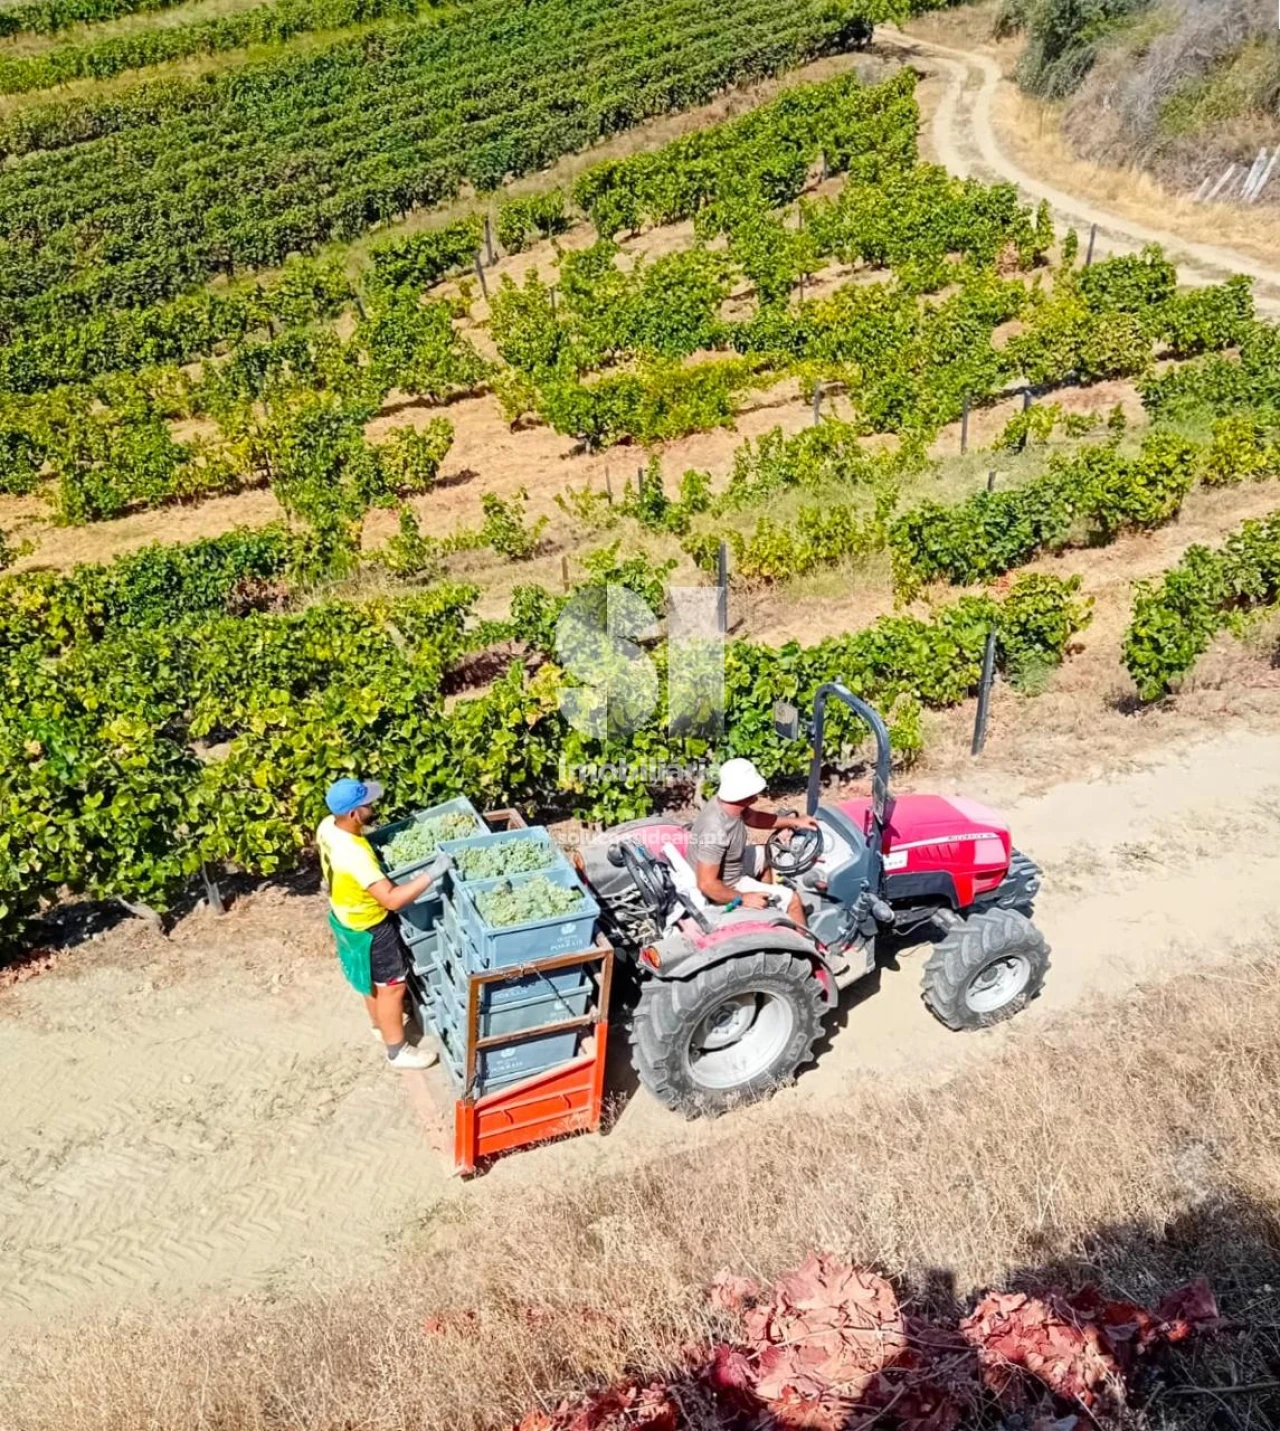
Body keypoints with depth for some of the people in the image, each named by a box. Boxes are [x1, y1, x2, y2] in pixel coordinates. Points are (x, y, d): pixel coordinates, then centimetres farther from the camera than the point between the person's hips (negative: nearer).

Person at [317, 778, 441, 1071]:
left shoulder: (327, 826, -14)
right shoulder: (354, 854, -40)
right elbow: (392, 899, -40)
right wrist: (431, 874, -37)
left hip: (345, 916, 9)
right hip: (367, 928, -9)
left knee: (372, 980, 31)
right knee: (392, 986, 12)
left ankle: (380, 1024, 54)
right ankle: (397, 1050, 31)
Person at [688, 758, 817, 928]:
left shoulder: (725, 803, -14)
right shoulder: (716, 831, -40)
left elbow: (753, 817, 10)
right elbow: (707, 884, -35)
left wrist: (793, 821, 11)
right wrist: (743, 898, -25)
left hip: (728, 869, 9)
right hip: (726, 888, -9)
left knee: (764, 854, 30)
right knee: (792, 899, -3)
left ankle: (770, 905, 42)